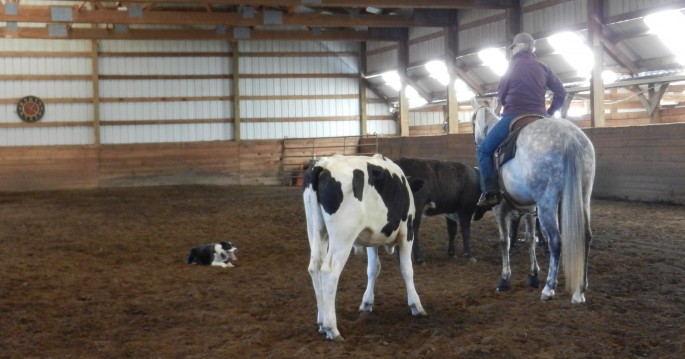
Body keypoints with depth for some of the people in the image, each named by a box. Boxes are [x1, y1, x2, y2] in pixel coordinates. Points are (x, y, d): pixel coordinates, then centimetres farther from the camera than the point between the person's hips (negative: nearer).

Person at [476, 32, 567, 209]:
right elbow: (561, 92, 11)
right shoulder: (543, 67, 13)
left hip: (513, 117, -5)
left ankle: (490, 192, -9)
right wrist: (549, 112, 18)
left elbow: (501, 95, 6)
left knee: (484, 150, 7)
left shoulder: (514, 65, 2)